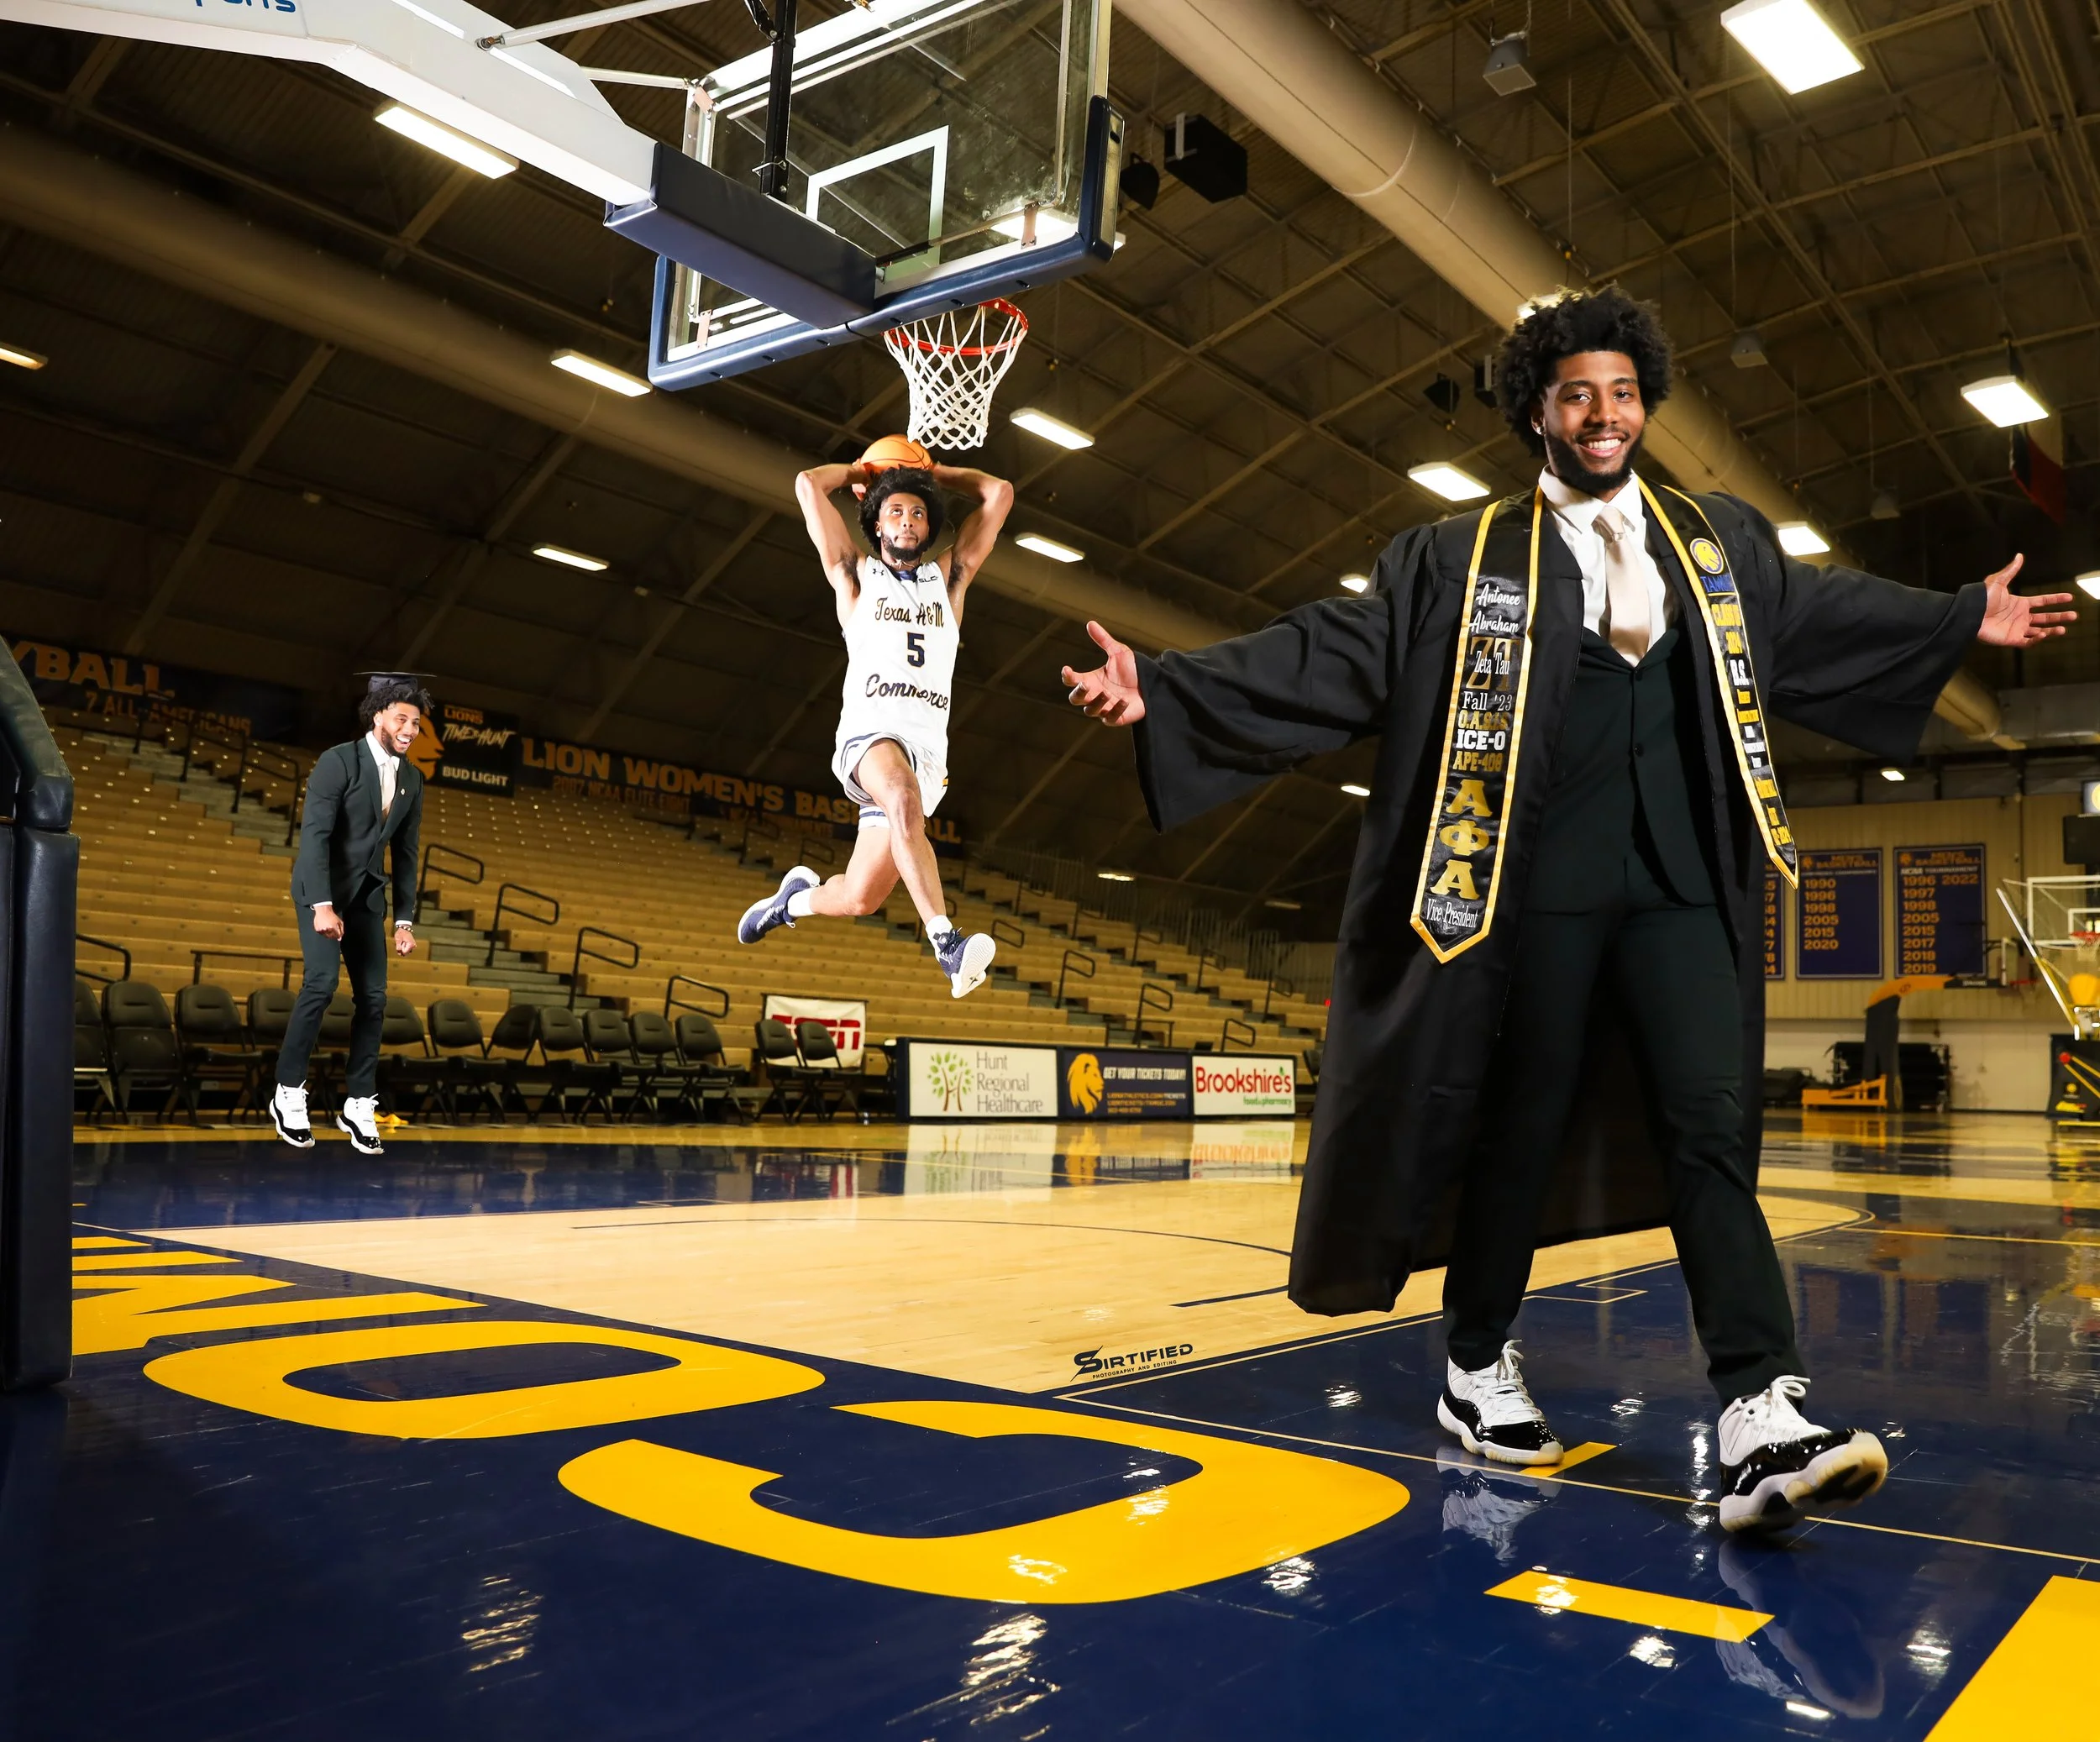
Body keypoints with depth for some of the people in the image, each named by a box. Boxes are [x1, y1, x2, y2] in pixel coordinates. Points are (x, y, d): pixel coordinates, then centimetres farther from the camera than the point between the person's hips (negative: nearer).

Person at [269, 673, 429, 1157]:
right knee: (323, 980, -20)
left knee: (373, 997, 0)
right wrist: (322, 906, -28)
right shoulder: (337, 762, -15)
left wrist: (404, 919, 5)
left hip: (367, 894, 6)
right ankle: (289, 1092, -6)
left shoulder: (412, 780, 4)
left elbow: (405, 853, 9)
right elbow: (314, 834, -21)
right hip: (321, 887, -6)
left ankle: (359, 1104, 9)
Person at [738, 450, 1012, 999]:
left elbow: (1000, 494, 22)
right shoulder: (856, 576, 15)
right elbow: (809, 484, 11)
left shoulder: (950, 577, 23)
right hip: (870, 732, -3)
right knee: (903, 798, -40)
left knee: (858, 897, 1)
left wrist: (932, 472, 30)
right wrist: (862, 473, 26)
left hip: (927, 748, 3)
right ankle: (948, 944, -47)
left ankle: (797, 896, 35)